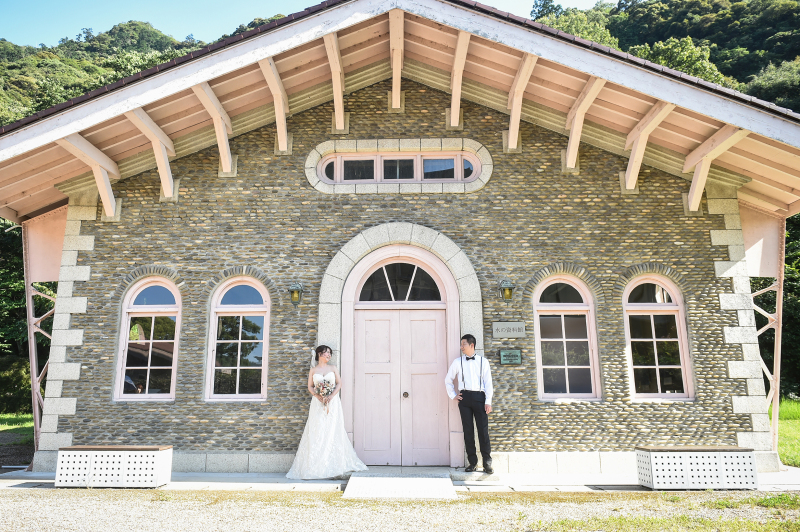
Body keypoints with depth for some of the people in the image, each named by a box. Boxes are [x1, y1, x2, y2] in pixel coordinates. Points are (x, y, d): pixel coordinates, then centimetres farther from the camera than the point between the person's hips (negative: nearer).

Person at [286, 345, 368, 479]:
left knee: (332, 431, -3)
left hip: (332, 403, 0)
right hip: (318, 404, 0)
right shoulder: (313, 370, 9)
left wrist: (331, 396, -10)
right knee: (317, 432, -5)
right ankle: (314, 467, -1)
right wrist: (318, 395, -11)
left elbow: (339, 383, 4)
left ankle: (332, 466, 2)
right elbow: (310, 387, 7)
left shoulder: (333, 368, 10)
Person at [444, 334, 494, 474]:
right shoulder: (457, 362, 11)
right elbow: (448, 380, 19)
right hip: (464, 397, 1)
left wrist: (488, 402, -4)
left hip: (479, 396, -1)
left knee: (483, 429, -5)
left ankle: (487, 463, 1)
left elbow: (488, 383, 4)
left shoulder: (483, 361, 8)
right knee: (468, 430, 2)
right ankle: (472, 462, 9)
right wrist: (453, 395, 9)